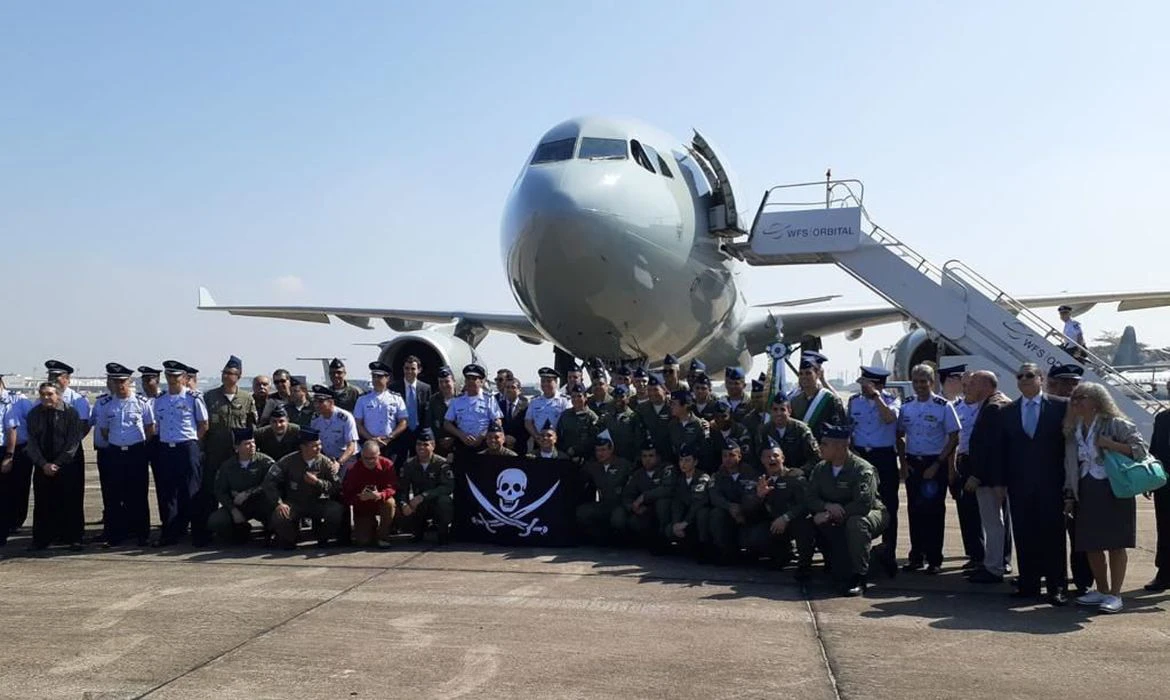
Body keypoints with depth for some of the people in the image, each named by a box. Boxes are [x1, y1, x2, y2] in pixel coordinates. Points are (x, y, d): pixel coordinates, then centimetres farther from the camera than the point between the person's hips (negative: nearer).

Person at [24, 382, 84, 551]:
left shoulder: (70, 412, -8)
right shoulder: (34, 414, 1)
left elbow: (73, 442, -10)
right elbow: (32, 442, 0)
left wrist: (57, 464, -15)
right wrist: (44, 464, -11)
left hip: (68, 465, -3)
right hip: (42, 466, 3)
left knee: (71, 503, 1)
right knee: (42, 503, 5)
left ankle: (74, 539, 8)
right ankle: (41, 540, 15)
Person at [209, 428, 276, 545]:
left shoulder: (266, 461, -10)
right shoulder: (227, 466, 1)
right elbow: (220, 491, 3)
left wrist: (247, 494, -22)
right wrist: (233, 510, -10)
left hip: (259, 504, -3)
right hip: (237, 506, 3)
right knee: (214, 522, -20)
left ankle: (270, 530, -5)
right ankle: (242, 529, 12)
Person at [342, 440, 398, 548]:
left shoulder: (387, 465, -15)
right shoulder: (353, 470, -15)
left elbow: (392, 487, -20)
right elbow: (346, 495, -18)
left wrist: (380, 495, -42)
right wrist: (360, 497, -39)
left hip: (381, 503, 0)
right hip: (362, 509, 0)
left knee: (390, 502, -35)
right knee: (363, 541, -17)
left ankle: (382, 536, -14)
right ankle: (372, 526, 22)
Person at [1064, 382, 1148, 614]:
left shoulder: (1115, 424, -6)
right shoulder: (1073, 431, 12)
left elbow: (1140, 449, -11)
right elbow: (1070, 465, 15)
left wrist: (1112, 445, -22)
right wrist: (1070, 495, 11)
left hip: (1113, 491, -6)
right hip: (1086, 494, 6)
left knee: (1115, 544, -1)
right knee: (1091, 545, 8)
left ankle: (1114, 595, 7)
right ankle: (1102, 591, 21)